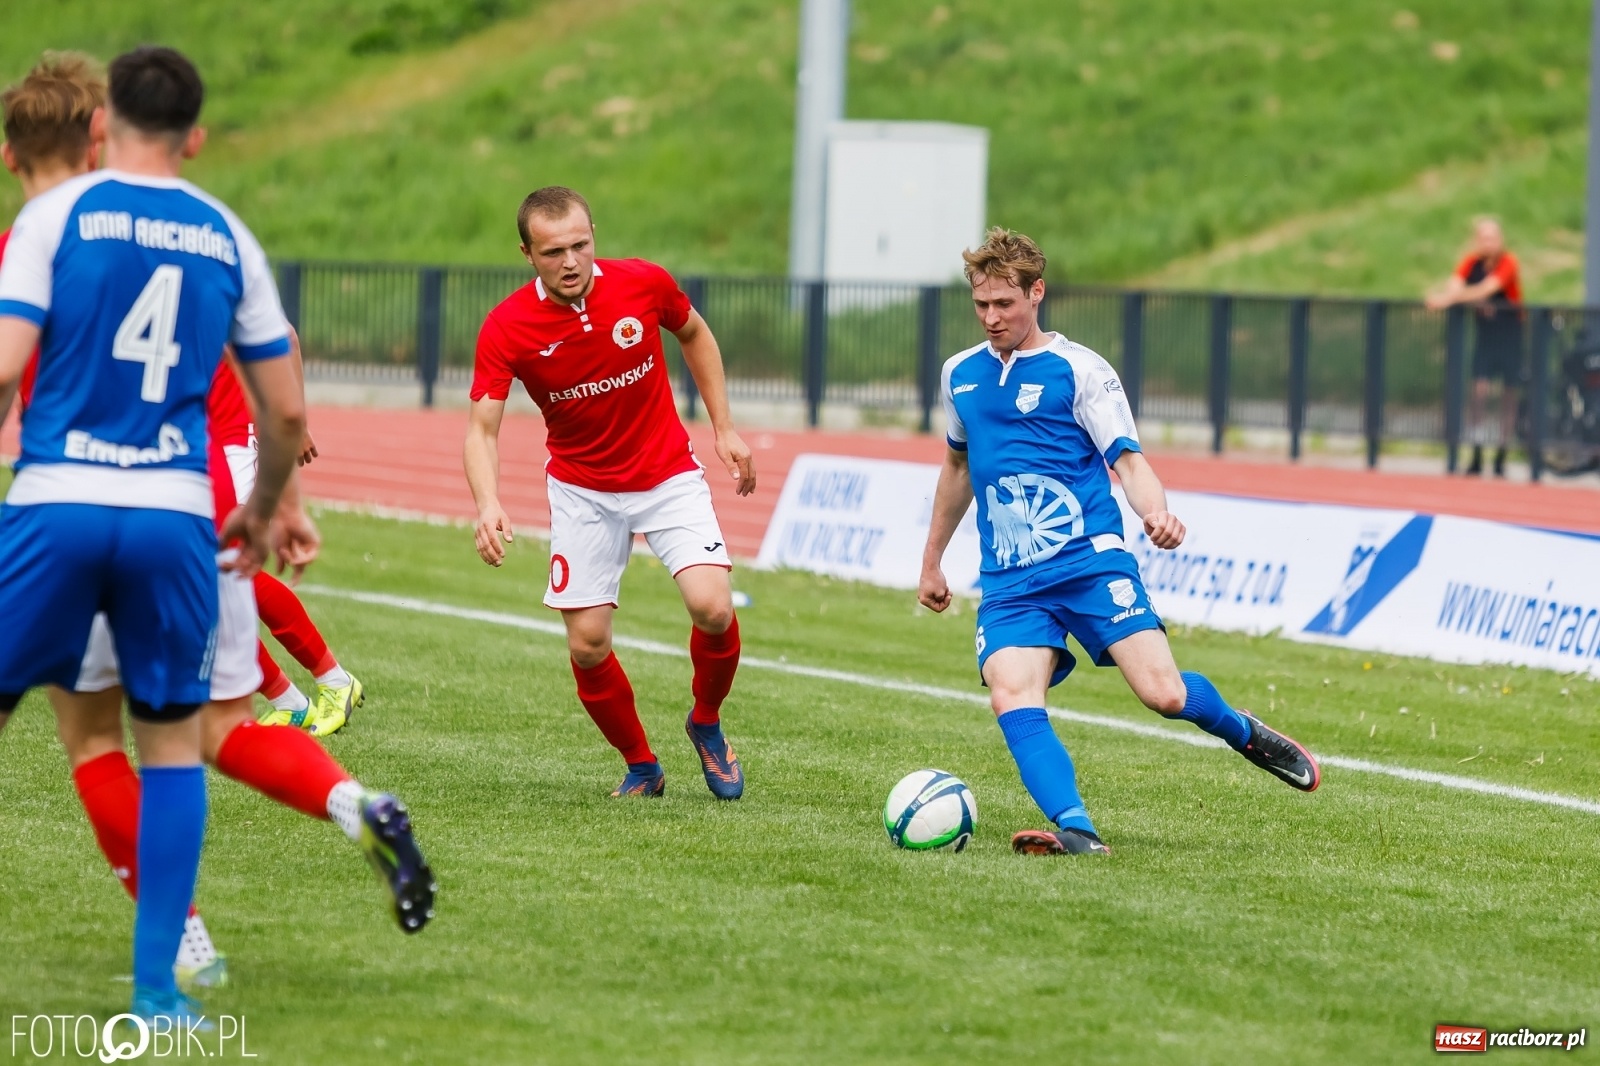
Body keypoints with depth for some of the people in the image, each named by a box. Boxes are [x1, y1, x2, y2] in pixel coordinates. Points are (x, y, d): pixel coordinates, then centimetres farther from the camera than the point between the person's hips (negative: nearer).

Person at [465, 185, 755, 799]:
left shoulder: (643, 283, -15)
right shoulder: (507, 328, -19)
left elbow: (695, 335, 7)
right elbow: (482, 429, -21)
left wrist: (723, 428, 5)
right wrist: (488, 505, -39)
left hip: (668, 476, 0)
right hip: (583, 490, 0)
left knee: (712, 607, -20)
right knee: (587, 644, -5)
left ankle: (707, 724, 10)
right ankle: (641, 766, 20)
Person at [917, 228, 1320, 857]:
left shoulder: (1080, 371, 1)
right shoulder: (960, 375, 16)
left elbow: (1128, 459, -7)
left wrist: (1156, 512, -28)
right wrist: (932, 561, 37)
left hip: (1090, 561, -4)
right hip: (1009, 585, 4)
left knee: (1164, 693, -15)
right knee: (1011, 699, -25)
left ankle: (1243, 733, 18)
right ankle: (1075, 830, -34)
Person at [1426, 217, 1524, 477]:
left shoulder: (1507, 263, -14)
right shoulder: (1471, 262, -1)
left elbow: (1486, 289, -29)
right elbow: (1454, 287, -17)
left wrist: (1450, 298, -39)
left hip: (1511, 332, -3)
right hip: (1484, 333, 3)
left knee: (1508, 394, 1)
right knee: (1479, 390, -10)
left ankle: (1500, 461, 8)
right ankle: (1476, 458, -10)